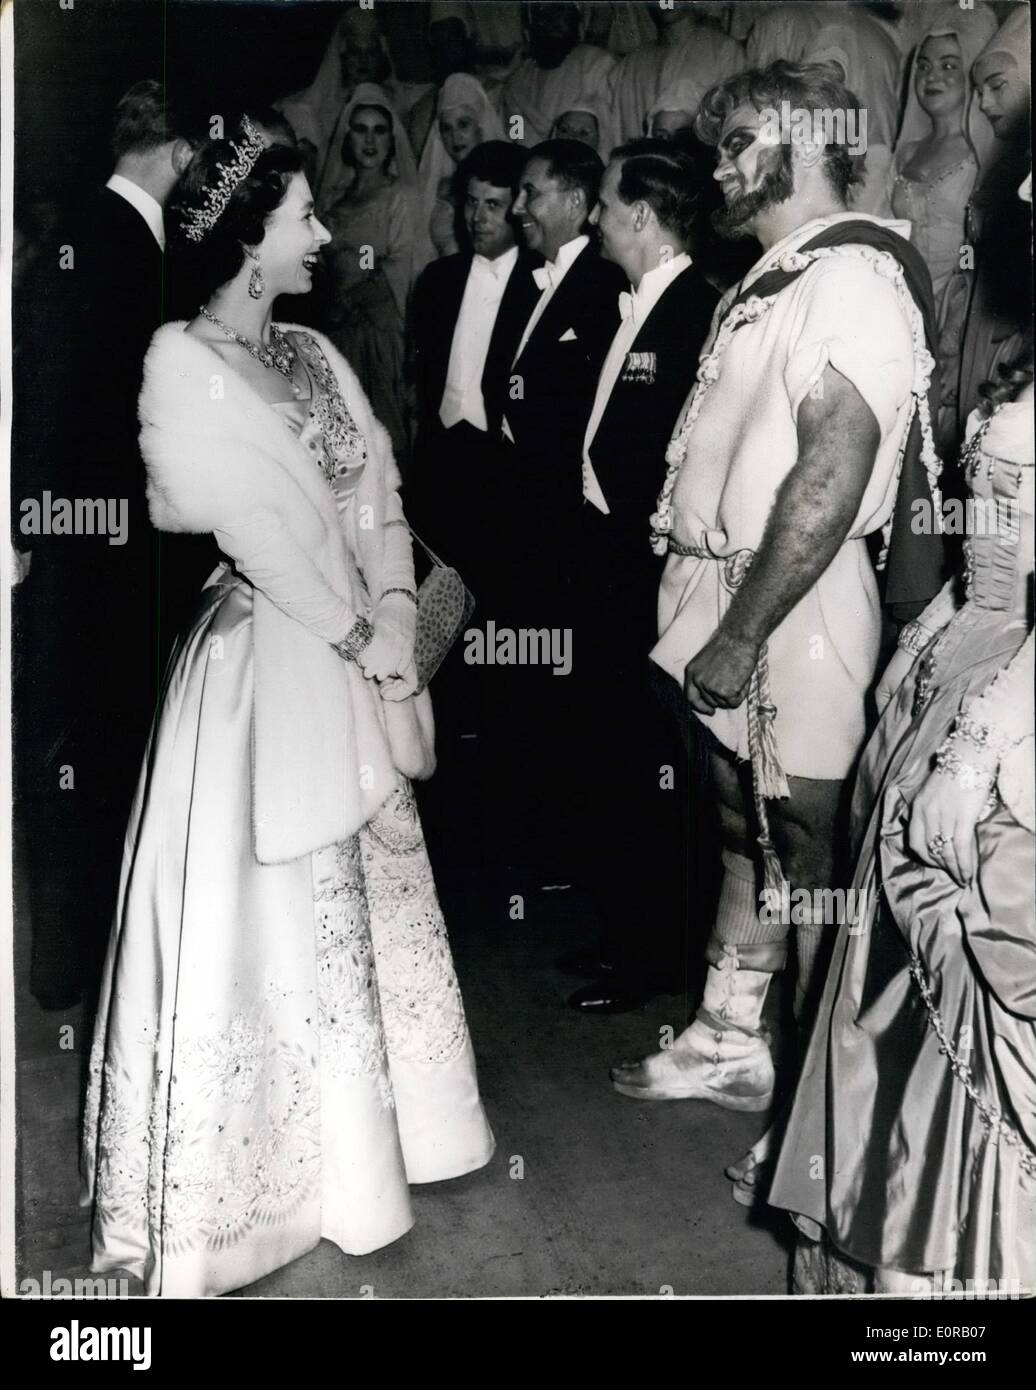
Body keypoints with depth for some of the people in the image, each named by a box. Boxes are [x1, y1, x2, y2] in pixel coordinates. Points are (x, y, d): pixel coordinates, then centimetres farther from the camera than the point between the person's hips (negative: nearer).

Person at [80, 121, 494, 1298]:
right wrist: (365, 644, -13)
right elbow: (254, 531, -17)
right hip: (264, 666, -7)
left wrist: (395, 620, -7)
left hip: (359, 661, 8)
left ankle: (370, 1132, 34)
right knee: (284, 912, 2)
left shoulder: (312, 353, 11)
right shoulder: (185, 359, -11)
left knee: (372, 893, 16)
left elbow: (379, 500, 7)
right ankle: (283, 1166, 20)